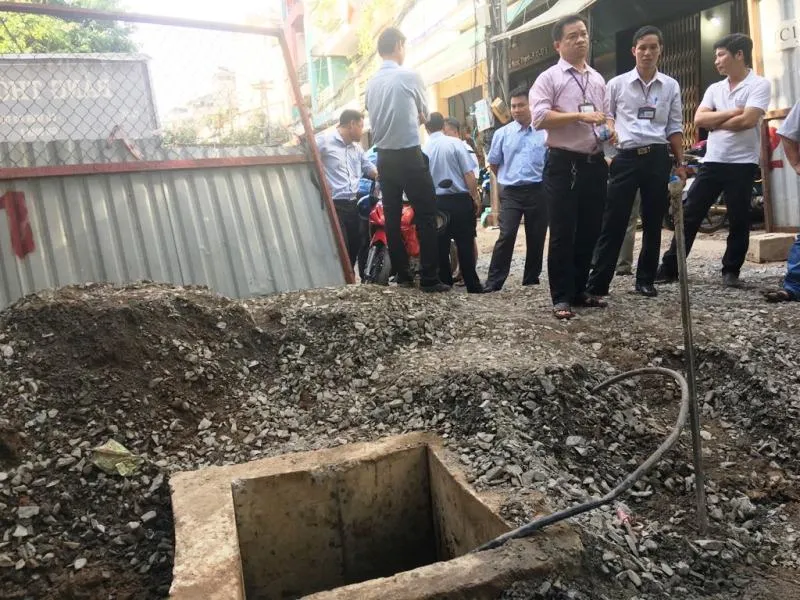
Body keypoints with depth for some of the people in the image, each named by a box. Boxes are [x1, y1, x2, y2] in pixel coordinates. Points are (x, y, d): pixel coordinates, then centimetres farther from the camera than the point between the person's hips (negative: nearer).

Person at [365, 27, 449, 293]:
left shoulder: (371, 83, 9)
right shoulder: (410, 76, -6)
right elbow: (424, 114, 8)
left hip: (384, 157, 6)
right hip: (409, 155, -6)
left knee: (392, 218, 8)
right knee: (426, 215, -2)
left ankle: (403, 276, 13)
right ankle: (429, 278, -4)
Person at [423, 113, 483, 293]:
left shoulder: (423, 149, 2)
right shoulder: (455, 143, -5)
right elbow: (469, 174, -9)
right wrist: (475, 198, -2)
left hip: (436, 202, 2)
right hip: (460, 199, -2)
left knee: (441, 246, 9)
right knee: (465, 245, 2)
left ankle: (445, 283, 13)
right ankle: (473, 286, 4)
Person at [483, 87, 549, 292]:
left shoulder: (545, 133, 0)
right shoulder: (502, 133, 4)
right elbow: (493, 163, 16)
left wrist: (543, 182, 9)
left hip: (538, 191, 1)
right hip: (511, 192, -1)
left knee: (536, 237, 8)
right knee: (506, 236, -12)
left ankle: (531, 279, 22)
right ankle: (494, 281, -8)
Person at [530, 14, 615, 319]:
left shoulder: (598, 79, 17)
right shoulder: (548, 78, -2)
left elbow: (607, 115, 24)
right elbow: (540, 118, -15)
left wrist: (610, 129, 1)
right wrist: (580, 116, -19)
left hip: (595, 163, 7)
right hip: (563, 164, -6)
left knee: (589, 231, 11)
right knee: (562, 234, -3)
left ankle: (579, 290, 23)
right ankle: (561, 297, 4)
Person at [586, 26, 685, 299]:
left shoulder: (671, 86, 9)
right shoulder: (617, 84, 4)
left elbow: (674, 128, 11)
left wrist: (680, 163, 7)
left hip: (658, 158, 2)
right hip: (626, 158, -2)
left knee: (653, 223, 7)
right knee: (613, 223, -5)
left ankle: (645, 279, 19)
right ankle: (597, 284, -3)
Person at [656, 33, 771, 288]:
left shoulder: (759, 85, -4)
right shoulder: (714, 89, 14)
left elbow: (747, 121, -17)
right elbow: (699, 119, 1)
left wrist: (715, 122, -4)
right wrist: (731, 113, -9)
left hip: (742, 163, -5)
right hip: (712, 161, 5)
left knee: (739, 220, 3)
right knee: (689, 214, 3)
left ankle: (731, 270, 16)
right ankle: (669, 267, 8)